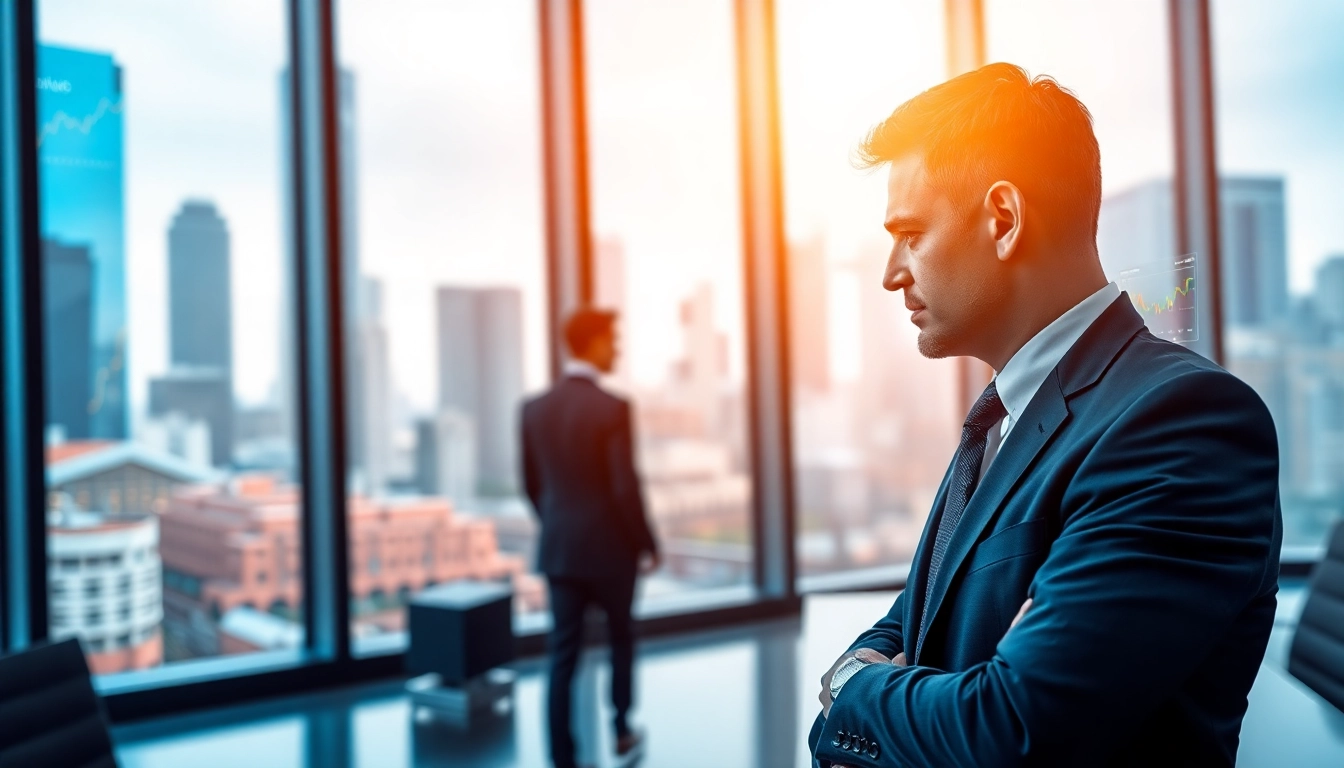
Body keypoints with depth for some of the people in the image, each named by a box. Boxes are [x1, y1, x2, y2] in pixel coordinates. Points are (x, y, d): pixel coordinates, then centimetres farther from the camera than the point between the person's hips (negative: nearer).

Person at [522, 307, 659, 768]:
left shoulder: (535, 408, 2)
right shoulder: (613, 408, -16)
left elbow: (531, 484, 9)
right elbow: (626, 488, -19)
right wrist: (648, 545, -6)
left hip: (558, 548, 4)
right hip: (610, 548, -4)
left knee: (563, 656, 7)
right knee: (621, 639, 20)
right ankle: (621, 731, 32)